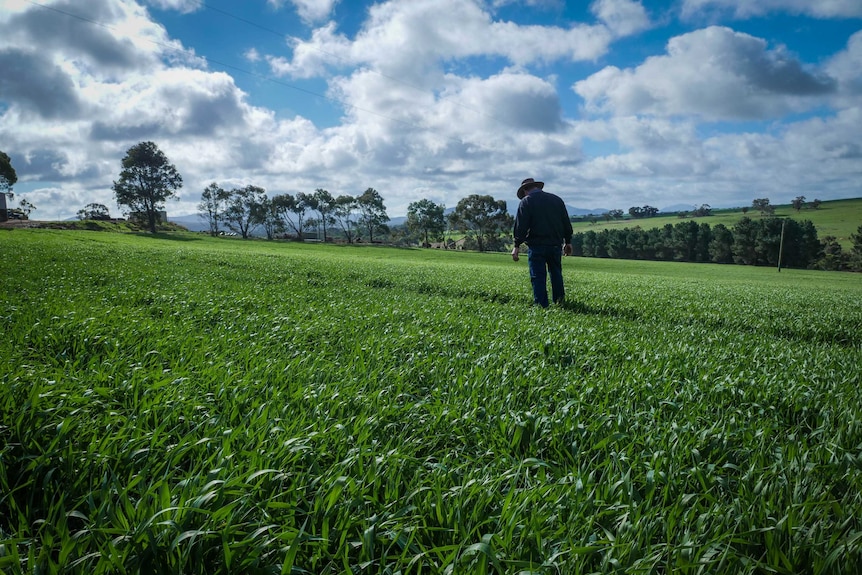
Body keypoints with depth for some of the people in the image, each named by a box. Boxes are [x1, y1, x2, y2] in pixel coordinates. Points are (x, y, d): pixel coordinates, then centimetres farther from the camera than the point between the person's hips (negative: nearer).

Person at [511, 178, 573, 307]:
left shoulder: (526, 202, -2)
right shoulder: (557, 199, 12)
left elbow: (520, 226, -9)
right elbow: (567, 224, 14)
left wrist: (516, 246, -6)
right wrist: (568, 242, 20)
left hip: (536, 245, -4)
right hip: (555, 244, 5)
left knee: (538, 277, -1)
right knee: (556, 274, 19)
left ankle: (541, 305, -2)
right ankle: (559, 301, 25)